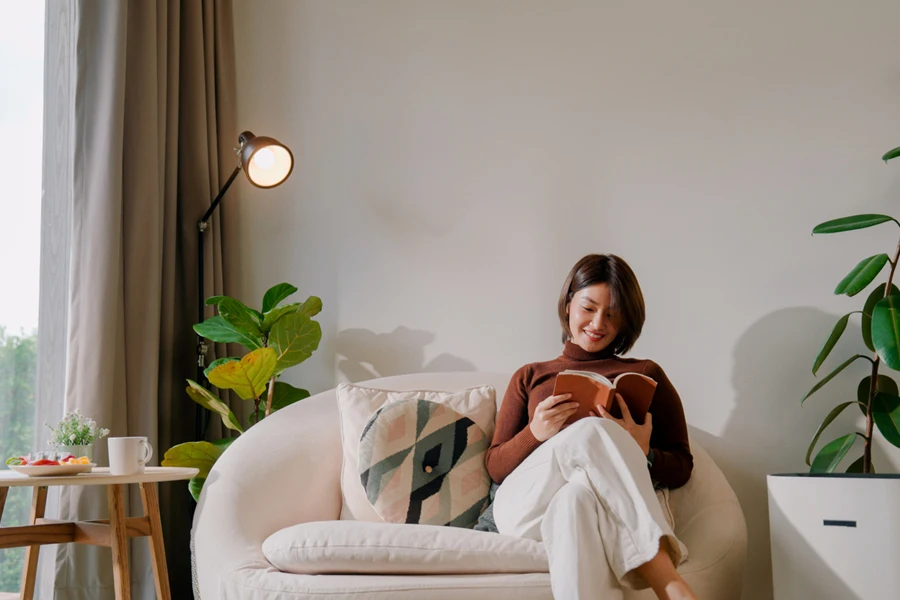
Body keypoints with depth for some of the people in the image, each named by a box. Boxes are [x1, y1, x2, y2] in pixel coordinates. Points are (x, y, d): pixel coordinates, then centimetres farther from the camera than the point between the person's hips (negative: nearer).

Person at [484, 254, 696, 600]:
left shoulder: (647, 376, 24)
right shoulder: (530, 377, 27)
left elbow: (681, 469, 16)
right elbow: (495, 466, 18)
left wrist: (641, 453, -8)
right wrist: (536, 434, -5)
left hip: (617, 508, 0)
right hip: (526, 506, 1)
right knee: (592, 431, -34)